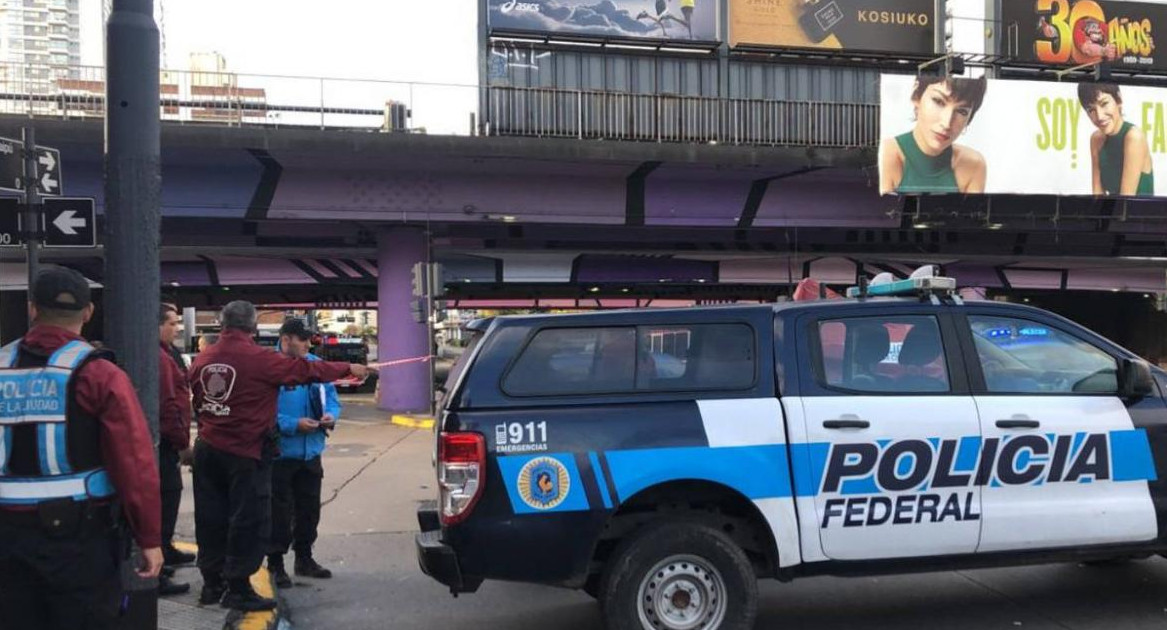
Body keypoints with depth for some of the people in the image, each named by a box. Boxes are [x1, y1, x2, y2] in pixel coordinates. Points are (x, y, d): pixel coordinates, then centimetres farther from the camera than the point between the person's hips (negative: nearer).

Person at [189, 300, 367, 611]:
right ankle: (237, 588, 5)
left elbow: (195, 401, 14)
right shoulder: (259, 358, -16)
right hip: (245, 453, -7)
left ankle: (212, 583, 23)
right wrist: (349, 369, 1)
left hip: (208, 449, 7)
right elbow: (304, 370, -10)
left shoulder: (202, 359, 4)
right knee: (248, 520, 2)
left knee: (212, 519, 13)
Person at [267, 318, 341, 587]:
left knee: (309, 507, 16)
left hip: (311, 451, 7)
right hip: (281, 452, -6)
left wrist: (331, 414, -7)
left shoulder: (316, 365, 5)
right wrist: (293, 425, -24)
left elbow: (331, 396, 13)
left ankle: (304, 558, 31)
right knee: (280, 510, -1)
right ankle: (275, 563, 12)